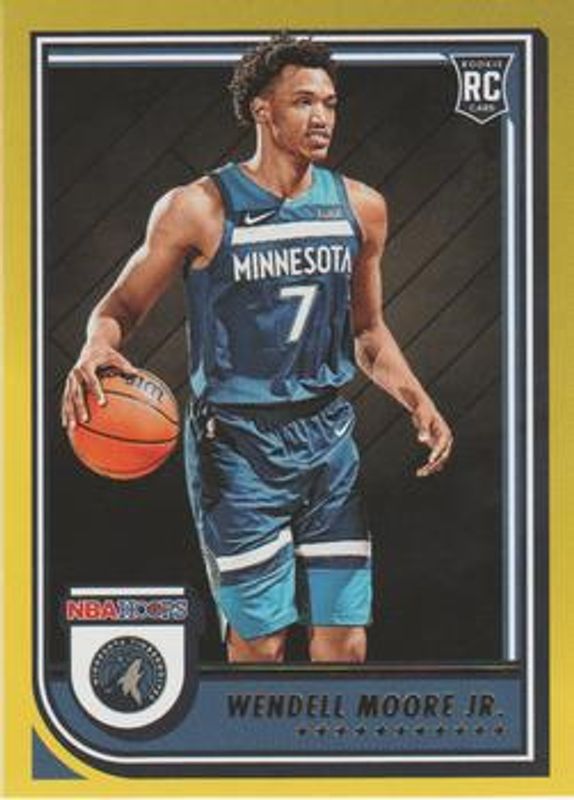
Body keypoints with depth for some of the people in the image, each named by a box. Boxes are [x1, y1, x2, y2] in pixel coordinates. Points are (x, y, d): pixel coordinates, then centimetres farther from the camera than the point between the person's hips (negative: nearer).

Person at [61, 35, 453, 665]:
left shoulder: (360, 207, 5)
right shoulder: (199, 209, -8)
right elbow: (122, 305, -1)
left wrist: (417, 401, 2)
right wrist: (97, 347, -23)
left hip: (329, 438, 4)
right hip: (237, 444, -4)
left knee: (345, 640, 3)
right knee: (259, 642, 0)